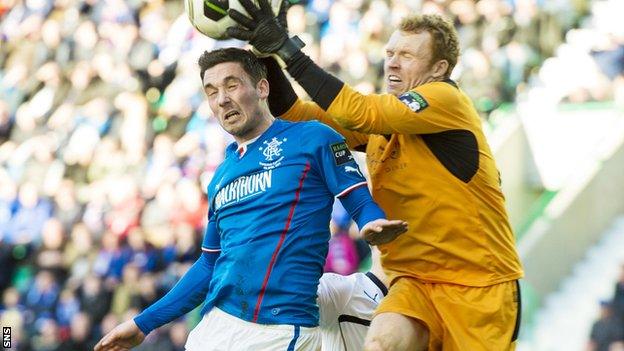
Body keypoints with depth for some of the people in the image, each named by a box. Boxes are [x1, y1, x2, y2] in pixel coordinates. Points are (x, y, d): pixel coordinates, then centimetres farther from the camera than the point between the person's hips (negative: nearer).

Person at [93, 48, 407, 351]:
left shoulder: (313, 139, 1)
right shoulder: (221, 177, 18)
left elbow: (361, 203, -4)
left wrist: (373, 225, -28)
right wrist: (144, 324, 23)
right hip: (215, 324, 6)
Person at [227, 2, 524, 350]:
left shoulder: (446, 100, -12)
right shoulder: (384, 113, 10)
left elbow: (358, 113, -25)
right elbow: (298, 116, 3)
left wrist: (289, 49, -26)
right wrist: (269, 53, -10)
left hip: (479, 285, -5)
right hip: (416, 280, 5)